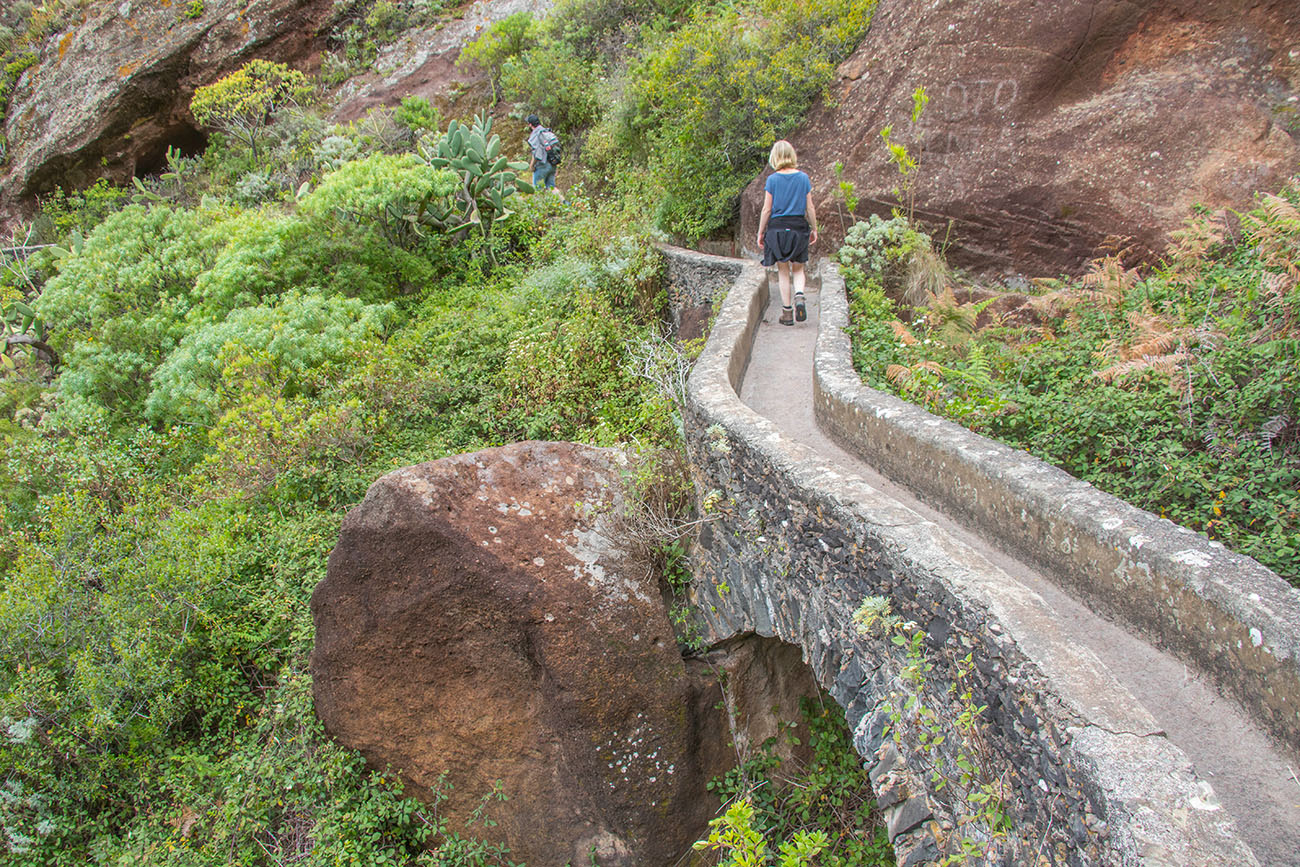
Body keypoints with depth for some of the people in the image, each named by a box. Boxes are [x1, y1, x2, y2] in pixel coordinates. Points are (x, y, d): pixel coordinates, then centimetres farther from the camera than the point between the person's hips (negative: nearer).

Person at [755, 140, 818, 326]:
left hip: (777, 227, -1)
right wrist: (814, 229, 14)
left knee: (783, 272, 8)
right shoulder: (803, 178, 0)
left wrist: (760, 233, 4)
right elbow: (810, 208, 2)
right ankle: (799, 296, -13)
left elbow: (767, 209, -5)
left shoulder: (772, 179, -5)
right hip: (798, 227, 1)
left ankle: (787, 313, 9)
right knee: (798, 269, 15)